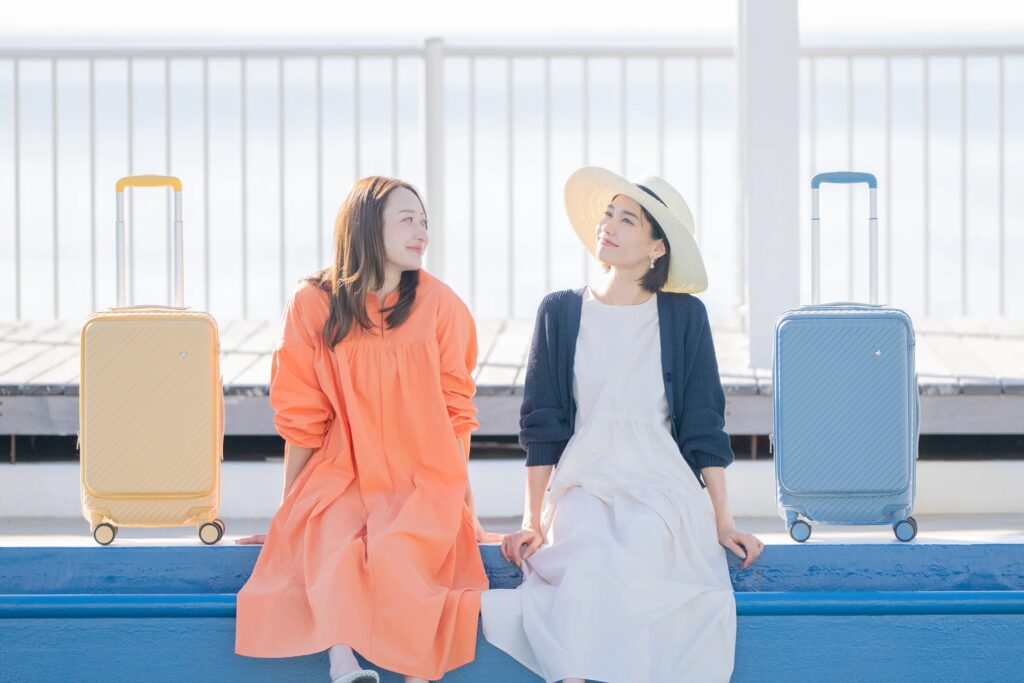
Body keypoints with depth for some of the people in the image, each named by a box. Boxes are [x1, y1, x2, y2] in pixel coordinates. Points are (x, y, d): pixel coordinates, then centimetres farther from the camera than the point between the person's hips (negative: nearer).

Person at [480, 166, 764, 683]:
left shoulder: (683, 315, 5)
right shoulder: (561, 312, 8)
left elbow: (703, 427, 6)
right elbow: (542, 426, 8)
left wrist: (722, 522, 2)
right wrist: (532, 521, 2)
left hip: (663, 490, -1)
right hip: (582, 486, 1)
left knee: (629, 570, -34)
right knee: (586, 576, -33)